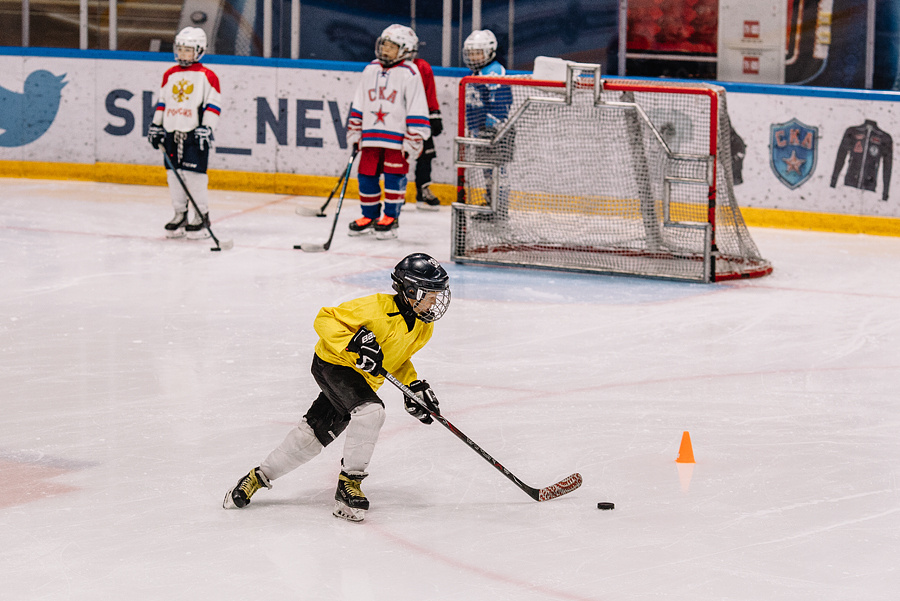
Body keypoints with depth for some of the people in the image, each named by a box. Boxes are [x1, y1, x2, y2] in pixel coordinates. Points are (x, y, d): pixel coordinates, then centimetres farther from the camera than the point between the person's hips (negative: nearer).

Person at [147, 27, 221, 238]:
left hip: (194, 133, -5)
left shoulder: (207, 76, -3)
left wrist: (206, 127, -13)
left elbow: (213, 105, -5)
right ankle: (180, 215, 15)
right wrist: (156, 126, 15)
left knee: (195, 175, -8)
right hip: (171, 133, 5)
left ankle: (201, 216, 0)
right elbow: (162, 102, 19)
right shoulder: (170, 75, 13)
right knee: (174, 175, 7)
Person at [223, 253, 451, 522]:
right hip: (333, 364, -7)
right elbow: (325, 320, -22)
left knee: (313, 435, 6)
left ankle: (259, 476, 22)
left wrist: (415, 386, 1)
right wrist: (354, 343, -35)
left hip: (365, 379, 7)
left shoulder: (423, 328, -3)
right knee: (370, 410, -31)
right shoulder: (377, 308, -27)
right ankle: (348, 484, -19)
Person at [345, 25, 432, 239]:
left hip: (397, 137, -5)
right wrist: (354, 134, 13)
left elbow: (417, 109, -8)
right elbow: (358, 105, 16)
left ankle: (390, 218, 7)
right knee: (367, 176, 7)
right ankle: (369, 216, 19)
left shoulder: (409, 74, -7)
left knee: (394, 177, -3)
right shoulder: (371, 70, 10)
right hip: (371, 136, 5)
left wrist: (412, 142, -11)